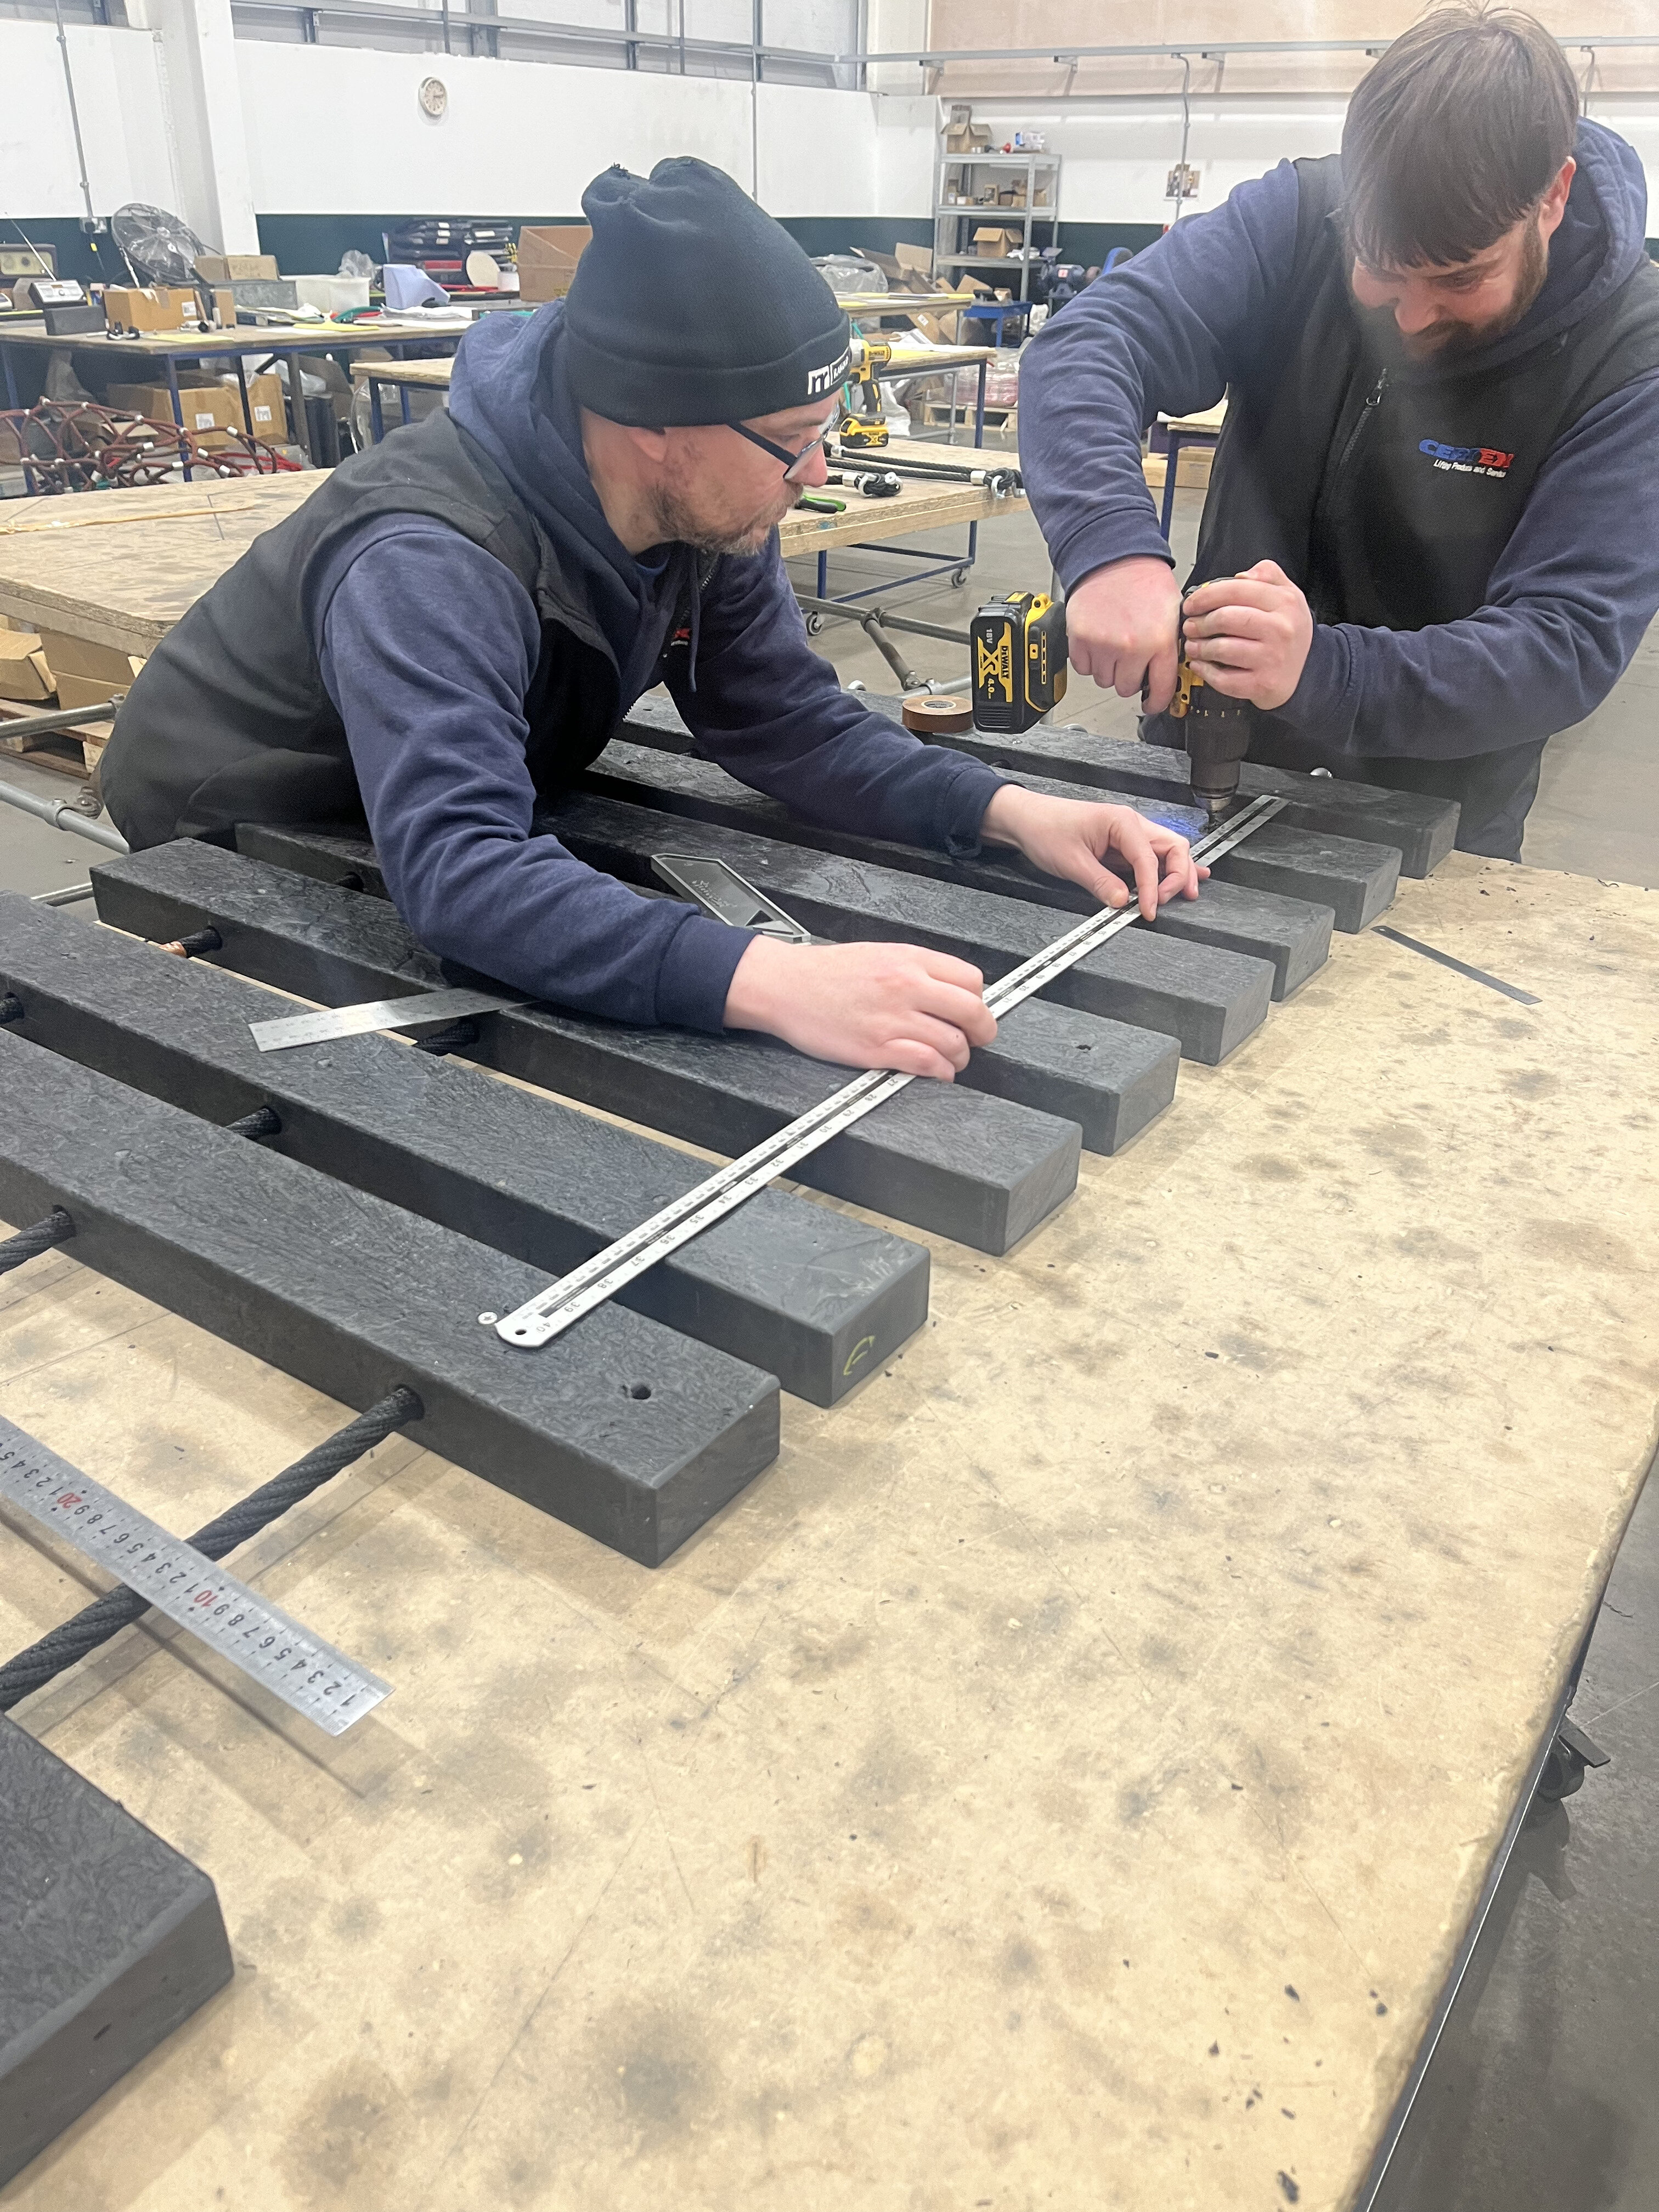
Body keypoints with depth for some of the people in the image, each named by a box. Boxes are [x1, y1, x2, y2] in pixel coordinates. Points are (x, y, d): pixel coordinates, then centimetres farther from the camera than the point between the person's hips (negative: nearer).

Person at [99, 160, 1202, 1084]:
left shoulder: (704, 504, -15)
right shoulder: (428, 565, -39)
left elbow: (791, 718, -11)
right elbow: (459, 872, -51)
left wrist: (1011, 810, -26)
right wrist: (769, 980, -63)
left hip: (465, 820, 7)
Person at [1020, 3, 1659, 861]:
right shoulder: (1301, 219, -12)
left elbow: (1569, 643, -22)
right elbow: (1086, 346, -20)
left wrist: (1321, 673, -40)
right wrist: (1111, 547, -41)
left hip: (1430, 833, -1)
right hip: (1197, 771, 1)